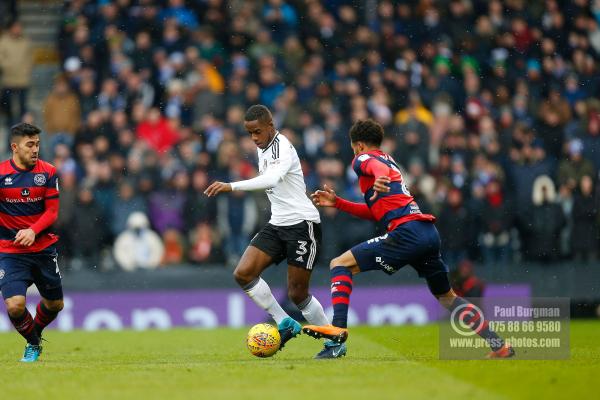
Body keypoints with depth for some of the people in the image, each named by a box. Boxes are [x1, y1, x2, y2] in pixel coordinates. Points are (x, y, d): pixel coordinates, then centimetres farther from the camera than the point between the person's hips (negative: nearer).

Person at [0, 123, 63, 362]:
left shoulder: (48, 172, -3)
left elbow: (52, 211, -3)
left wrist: (33, 231, -19)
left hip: (43, 247, 3)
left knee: (55, 304, 13)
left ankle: (35, 331, 45)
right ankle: (33, 343, 12)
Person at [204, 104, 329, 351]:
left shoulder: (283, 147, -17)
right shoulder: (262, 149, 11)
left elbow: (272, 179, -37)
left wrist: (231, 186, -46)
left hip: (302, 223, -8)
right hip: (277, 224, 8)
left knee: (297, 294, -6)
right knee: (243, 273, -10)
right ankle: (284, 324, 2)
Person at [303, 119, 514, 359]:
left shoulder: (363, 159, 6)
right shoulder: (390, 161, 31)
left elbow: (377, 166, -21)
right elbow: (375, 212, 34)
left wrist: (380, 179, -44)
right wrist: (337, 203, 31)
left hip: (407, 232, -8)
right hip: (429, 232, 8)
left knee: (340, 265, -4)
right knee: (447, 297, 23)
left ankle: (338, 330, -21)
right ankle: (499, 346, 19)